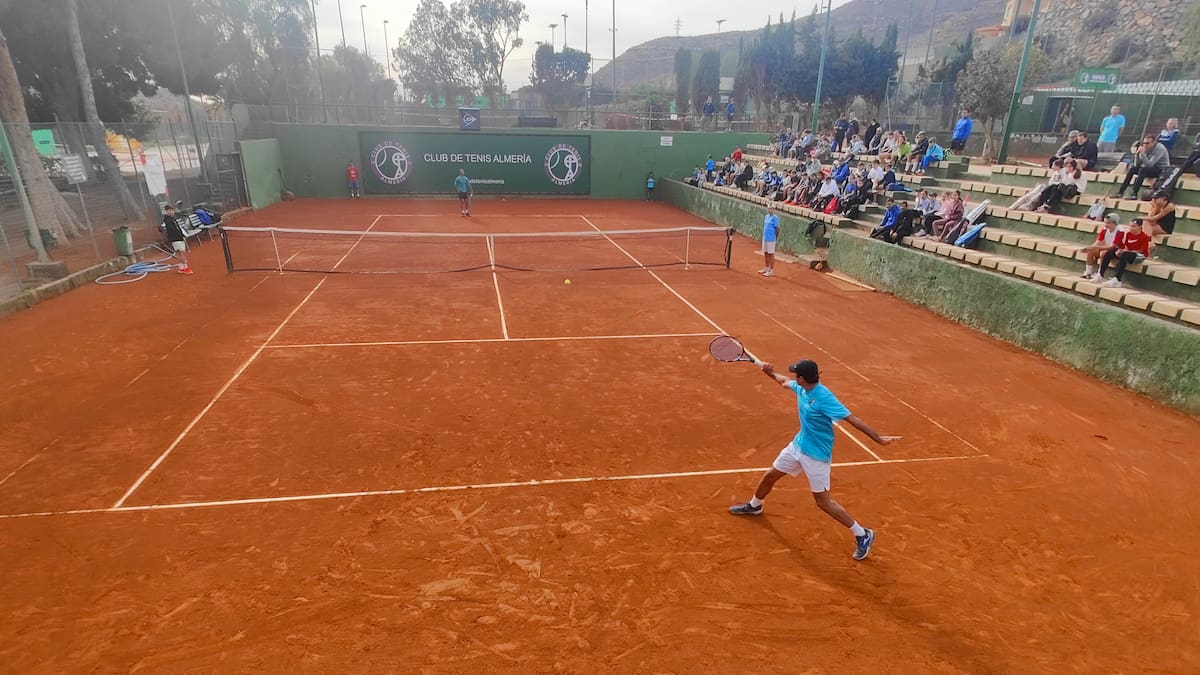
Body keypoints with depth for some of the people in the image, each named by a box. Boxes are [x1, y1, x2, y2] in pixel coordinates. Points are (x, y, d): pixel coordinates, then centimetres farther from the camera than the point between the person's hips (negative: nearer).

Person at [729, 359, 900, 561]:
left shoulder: (824, 398, -29)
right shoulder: (801, 388, -6)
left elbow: (853, 419, -31)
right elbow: (785, 381, 19)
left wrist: (879, 439, -35)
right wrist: (771, 372, 19)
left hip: (816, 455, -8)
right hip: (798, 445, 8)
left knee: (823, 502, -2)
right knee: (769, 476, 18)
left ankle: (863, 535, 15)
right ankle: (754, 506, 46)